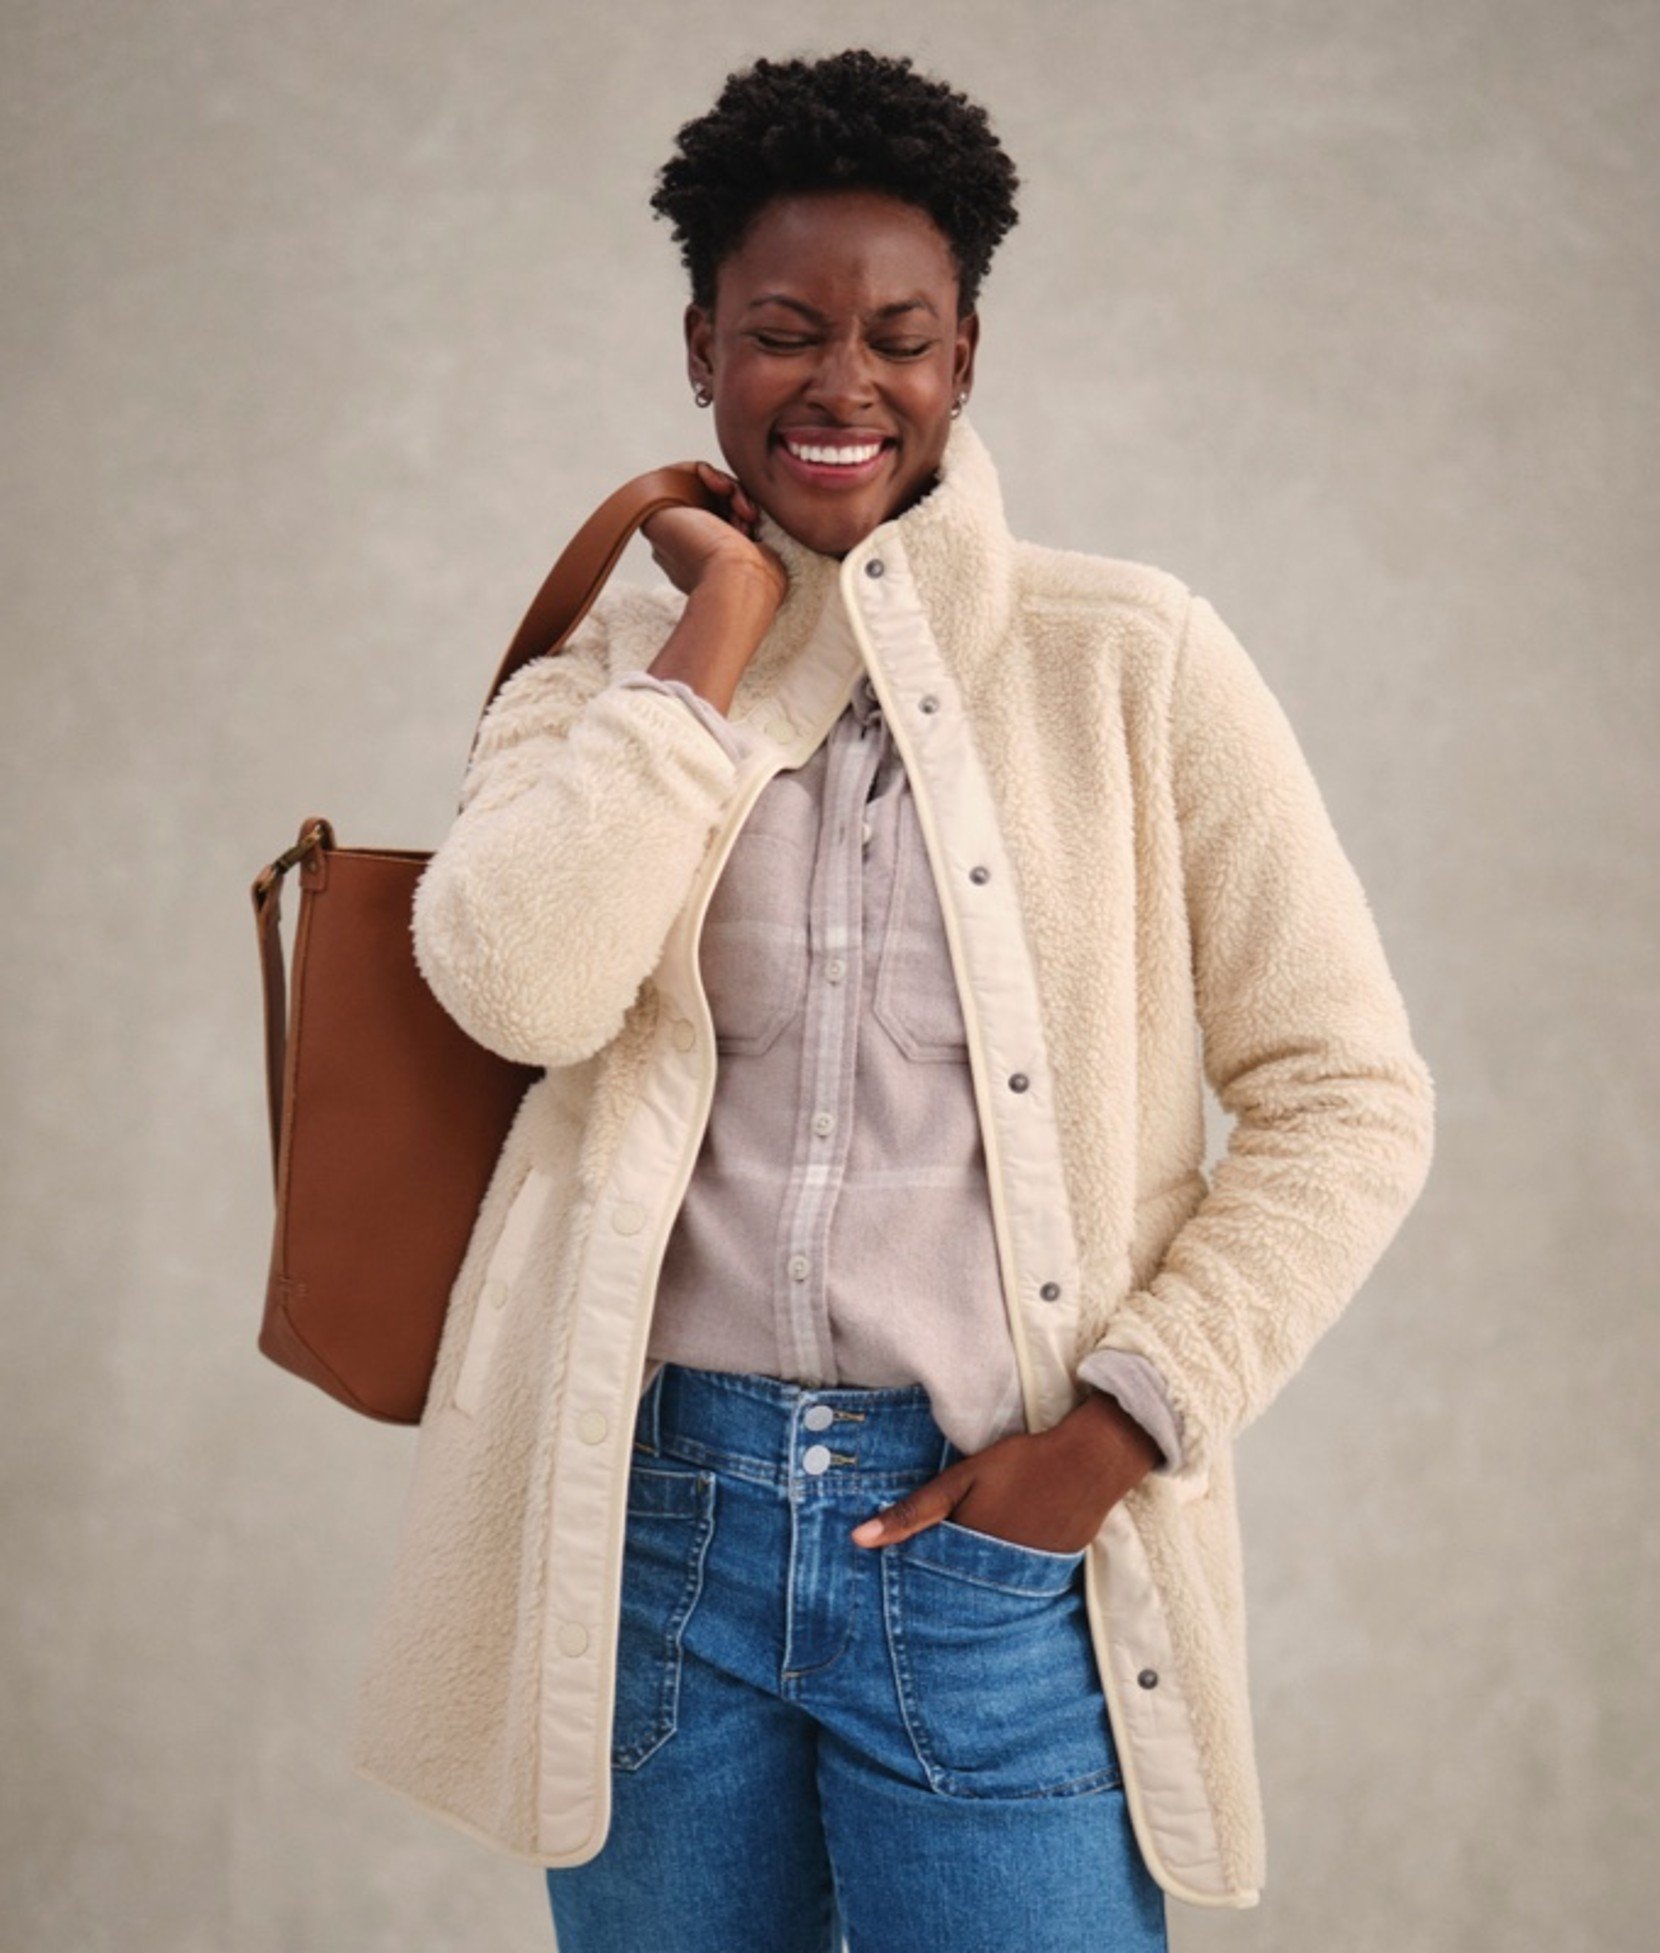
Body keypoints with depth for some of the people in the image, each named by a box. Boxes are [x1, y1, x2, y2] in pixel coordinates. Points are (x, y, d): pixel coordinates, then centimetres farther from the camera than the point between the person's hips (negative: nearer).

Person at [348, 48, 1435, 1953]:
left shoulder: (1130, 660, -2)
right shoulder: (614, 664, 5)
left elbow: (1348, 1097, -2)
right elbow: (517, 988, -16)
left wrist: (1123, 1421, -9)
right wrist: (723, 628, -9)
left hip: (998, 1536, -2)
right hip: (653, 1519, 2)